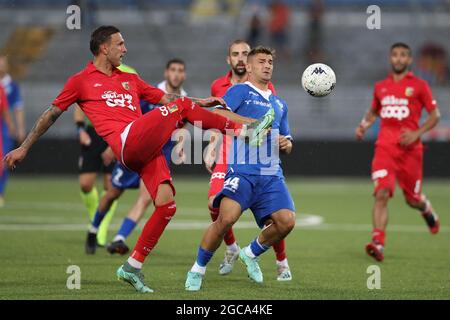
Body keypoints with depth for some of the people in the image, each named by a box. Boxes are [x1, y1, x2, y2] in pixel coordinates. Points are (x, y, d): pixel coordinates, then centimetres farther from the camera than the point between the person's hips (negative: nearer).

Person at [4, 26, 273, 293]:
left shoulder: (130, 79, 29)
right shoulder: (81, 80, 11)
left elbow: (165, 98, 31)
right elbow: (52, 114, 14)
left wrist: (200, 102, 17)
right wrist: (24, 148, 14)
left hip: (148, 148, 7)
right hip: (128, 142, -7)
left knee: (167, 204, -7)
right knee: (182, 107, -13)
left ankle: (133, 267, 2)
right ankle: (243, 130, -5)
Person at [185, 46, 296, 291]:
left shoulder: (279, 104, 26)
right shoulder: (240, 91, 6)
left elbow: (287, 144, 30)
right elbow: (218, 114, -12)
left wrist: (286, 143, 6)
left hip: (271, 174, 6)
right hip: (241, 170, -6)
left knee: (286, 221, -13)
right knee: (226, 217, -24)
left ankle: (251, 254, 16)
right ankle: (198, 269, -4)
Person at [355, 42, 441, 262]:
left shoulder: (419, 85, 2)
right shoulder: (380, 87, 12)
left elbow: (435, 115, 3)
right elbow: (373, 111, 29)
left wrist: (417, 133, -11)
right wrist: (363, 125, 9)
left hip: (410, 149, -2)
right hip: (385, 147, 2)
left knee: (413, 199, 9)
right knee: (381, 194, -16)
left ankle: (427, 210, 47)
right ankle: (378, 244, -22)